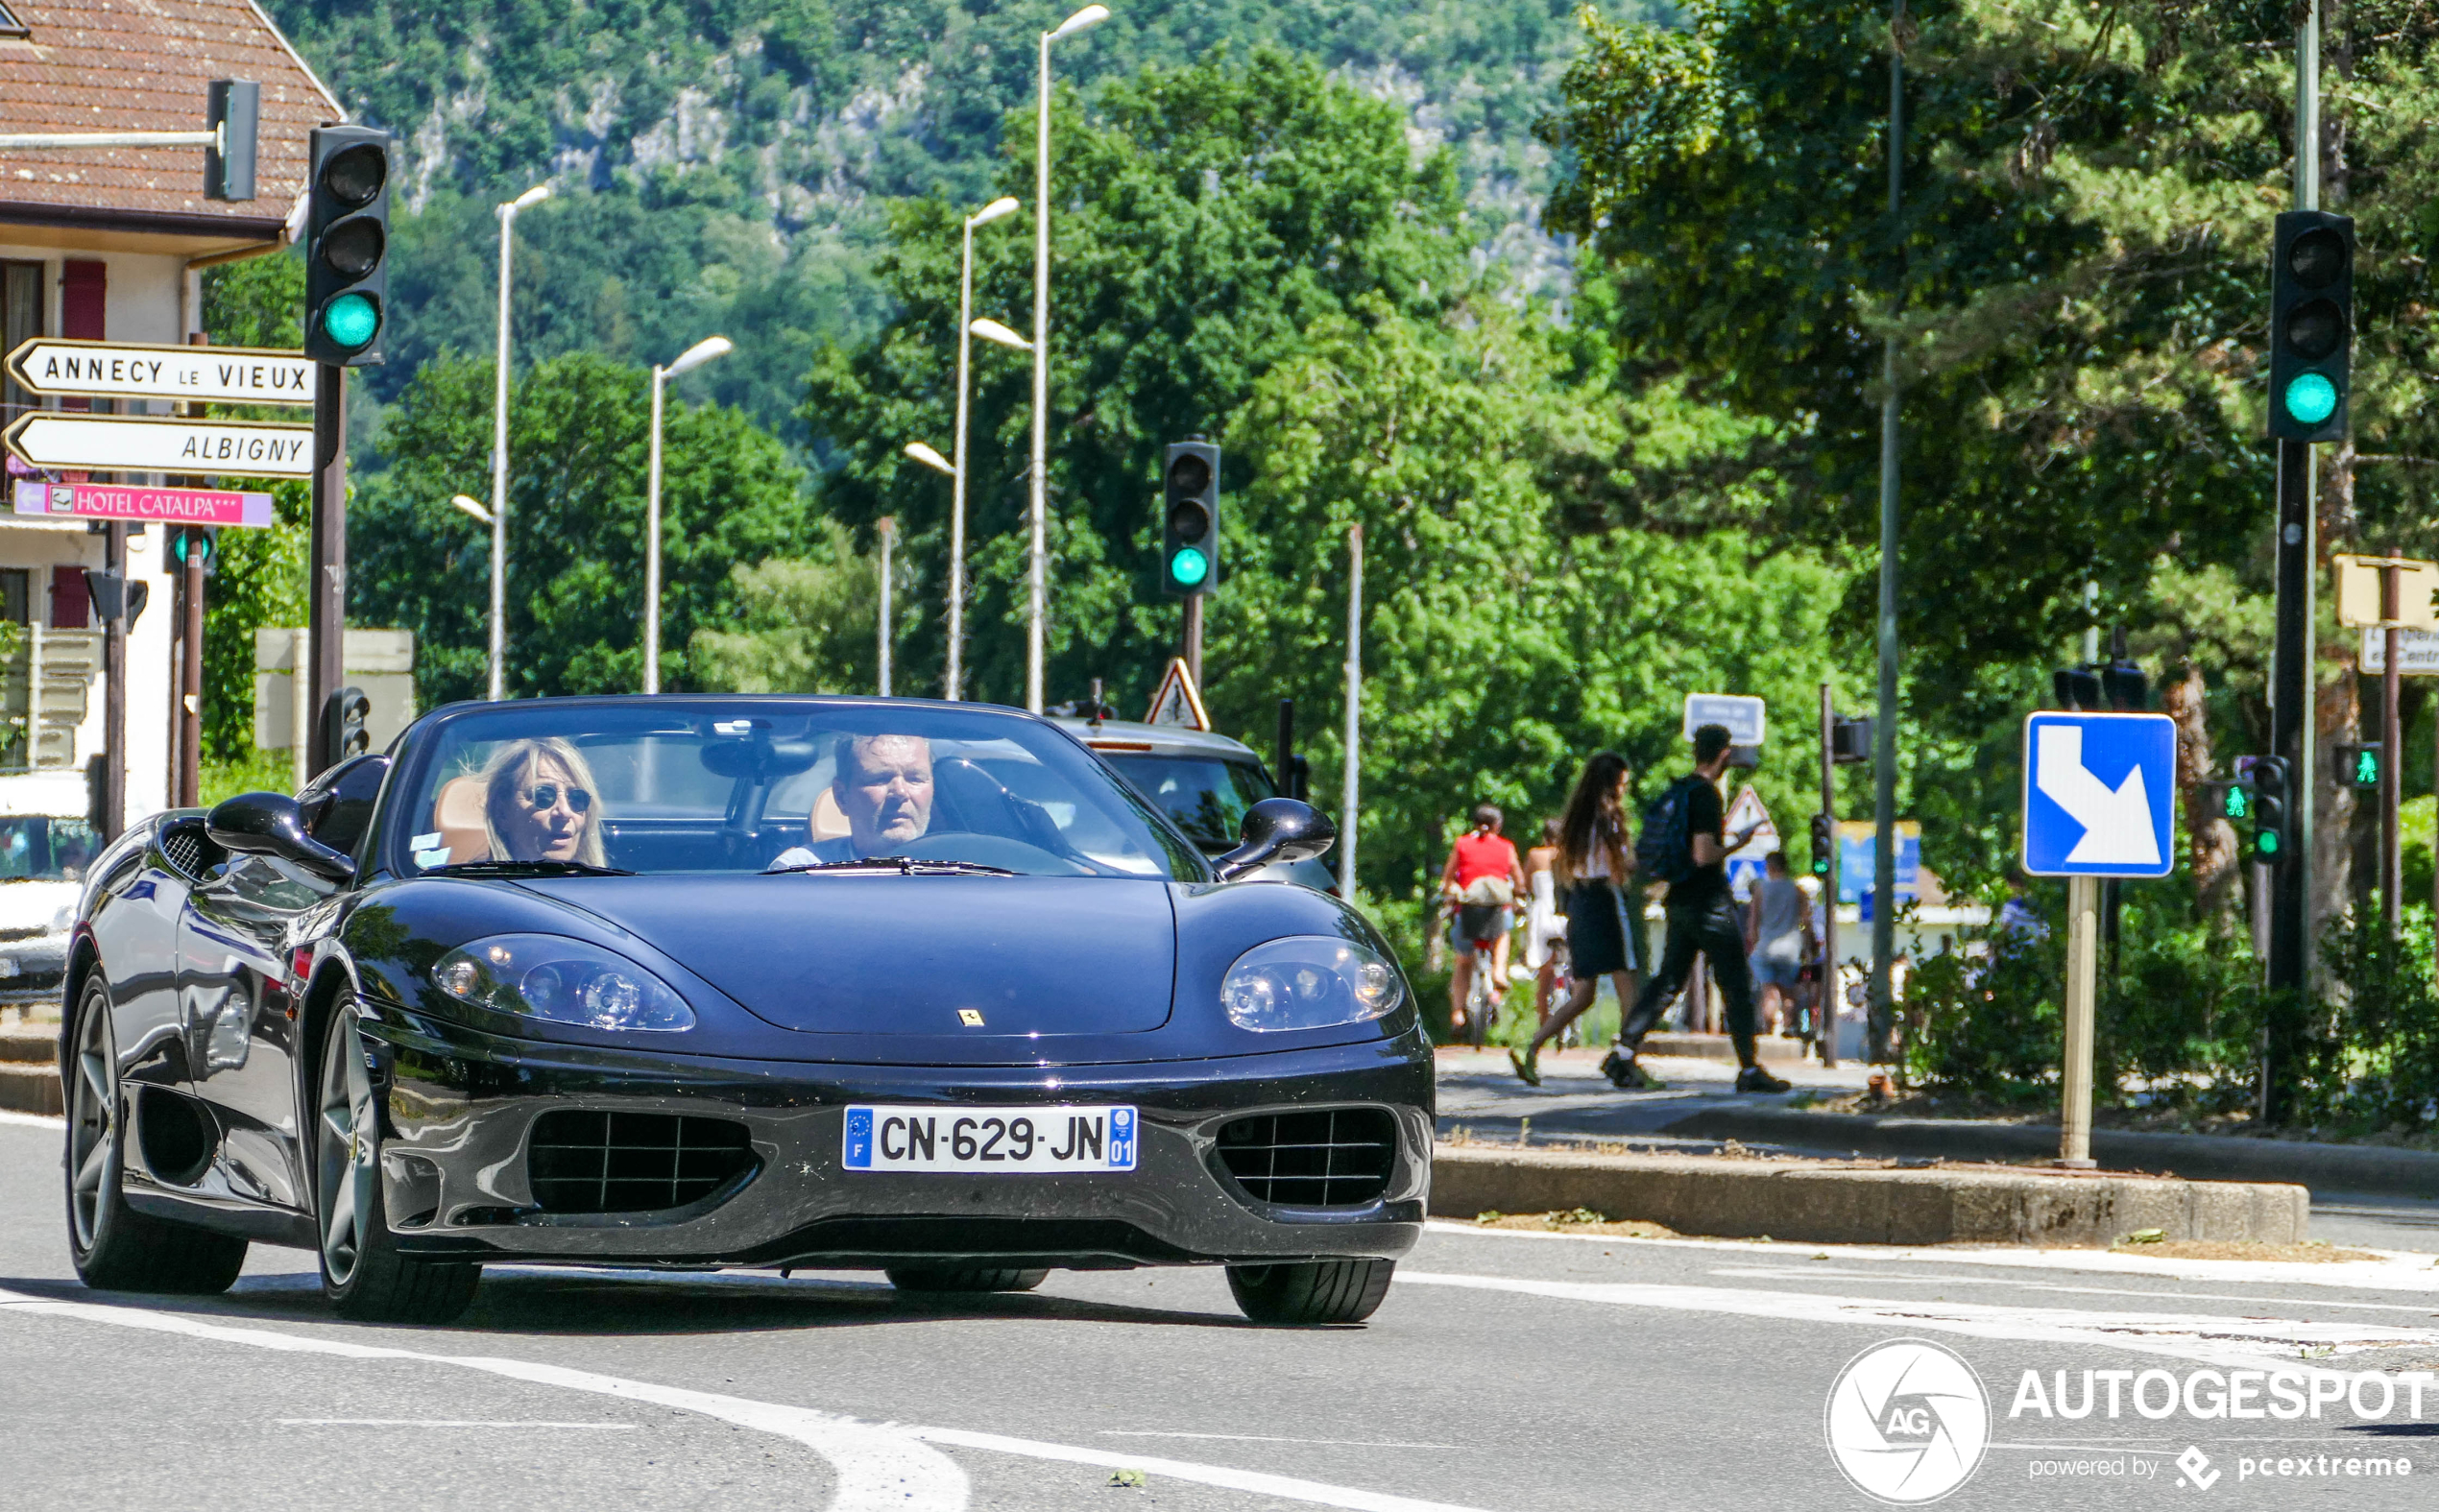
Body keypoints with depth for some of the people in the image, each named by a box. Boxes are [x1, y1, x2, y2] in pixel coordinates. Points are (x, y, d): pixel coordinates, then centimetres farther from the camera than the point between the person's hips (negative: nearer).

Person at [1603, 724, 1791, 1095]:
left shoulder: (1678, 790, 11)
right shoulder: (1706, 795, -16)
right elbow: (1703, 855, -23)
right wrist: (1734, 847, -6)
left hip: (1680, 902, 8)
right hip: (1709, 902, -8)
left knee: (1668, 980, 10)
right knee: (1737, 984, 0)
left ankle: (1623, 1053, 1)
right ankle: (1750, 1069, 2)